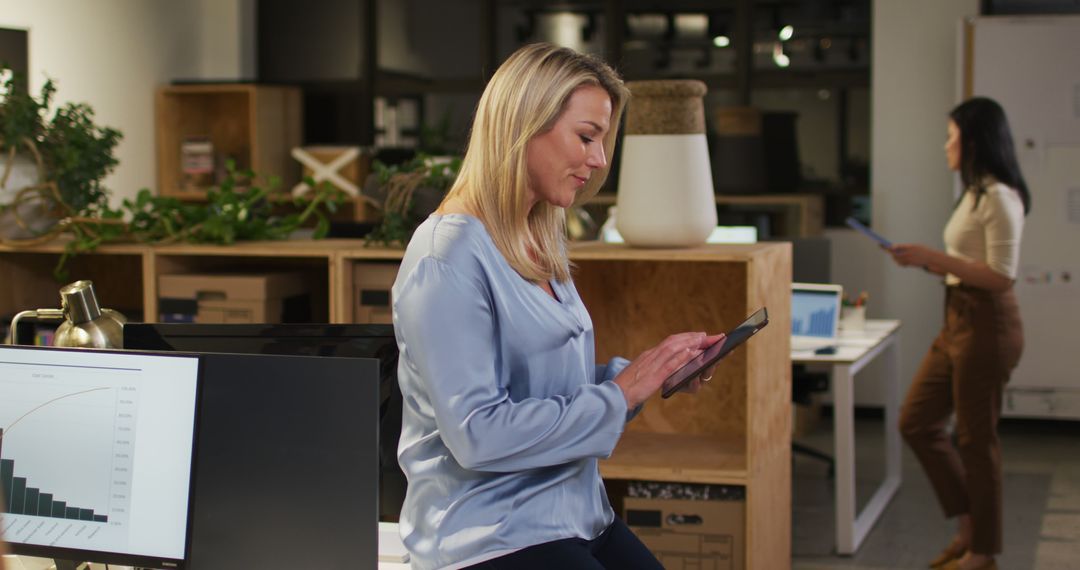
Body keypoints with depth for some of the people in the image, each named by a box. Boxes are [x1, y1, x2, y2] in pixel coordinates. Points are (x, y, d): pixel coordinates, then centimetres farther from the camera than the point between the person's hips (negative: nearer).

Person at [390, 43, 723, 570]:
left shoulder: (541, 245, 13)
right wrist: (619, 393, -15)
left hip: (576, 517, 8)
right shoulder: (447, 259, -15)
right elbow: (478, 436, -21)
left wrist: (651, 372, 3)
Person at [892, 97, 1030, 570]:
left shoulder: (999, 197, -16)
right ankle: (969, 525, 22)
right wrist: (930, 262, 9)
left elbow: (1001, 277, -21)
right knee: (917, 422, 11)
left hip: (987, 327, -10)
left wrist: (934, 257, -21)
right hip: (958, 323, 10)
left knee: (976, 438, 1)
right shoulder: (976, 194, 13)